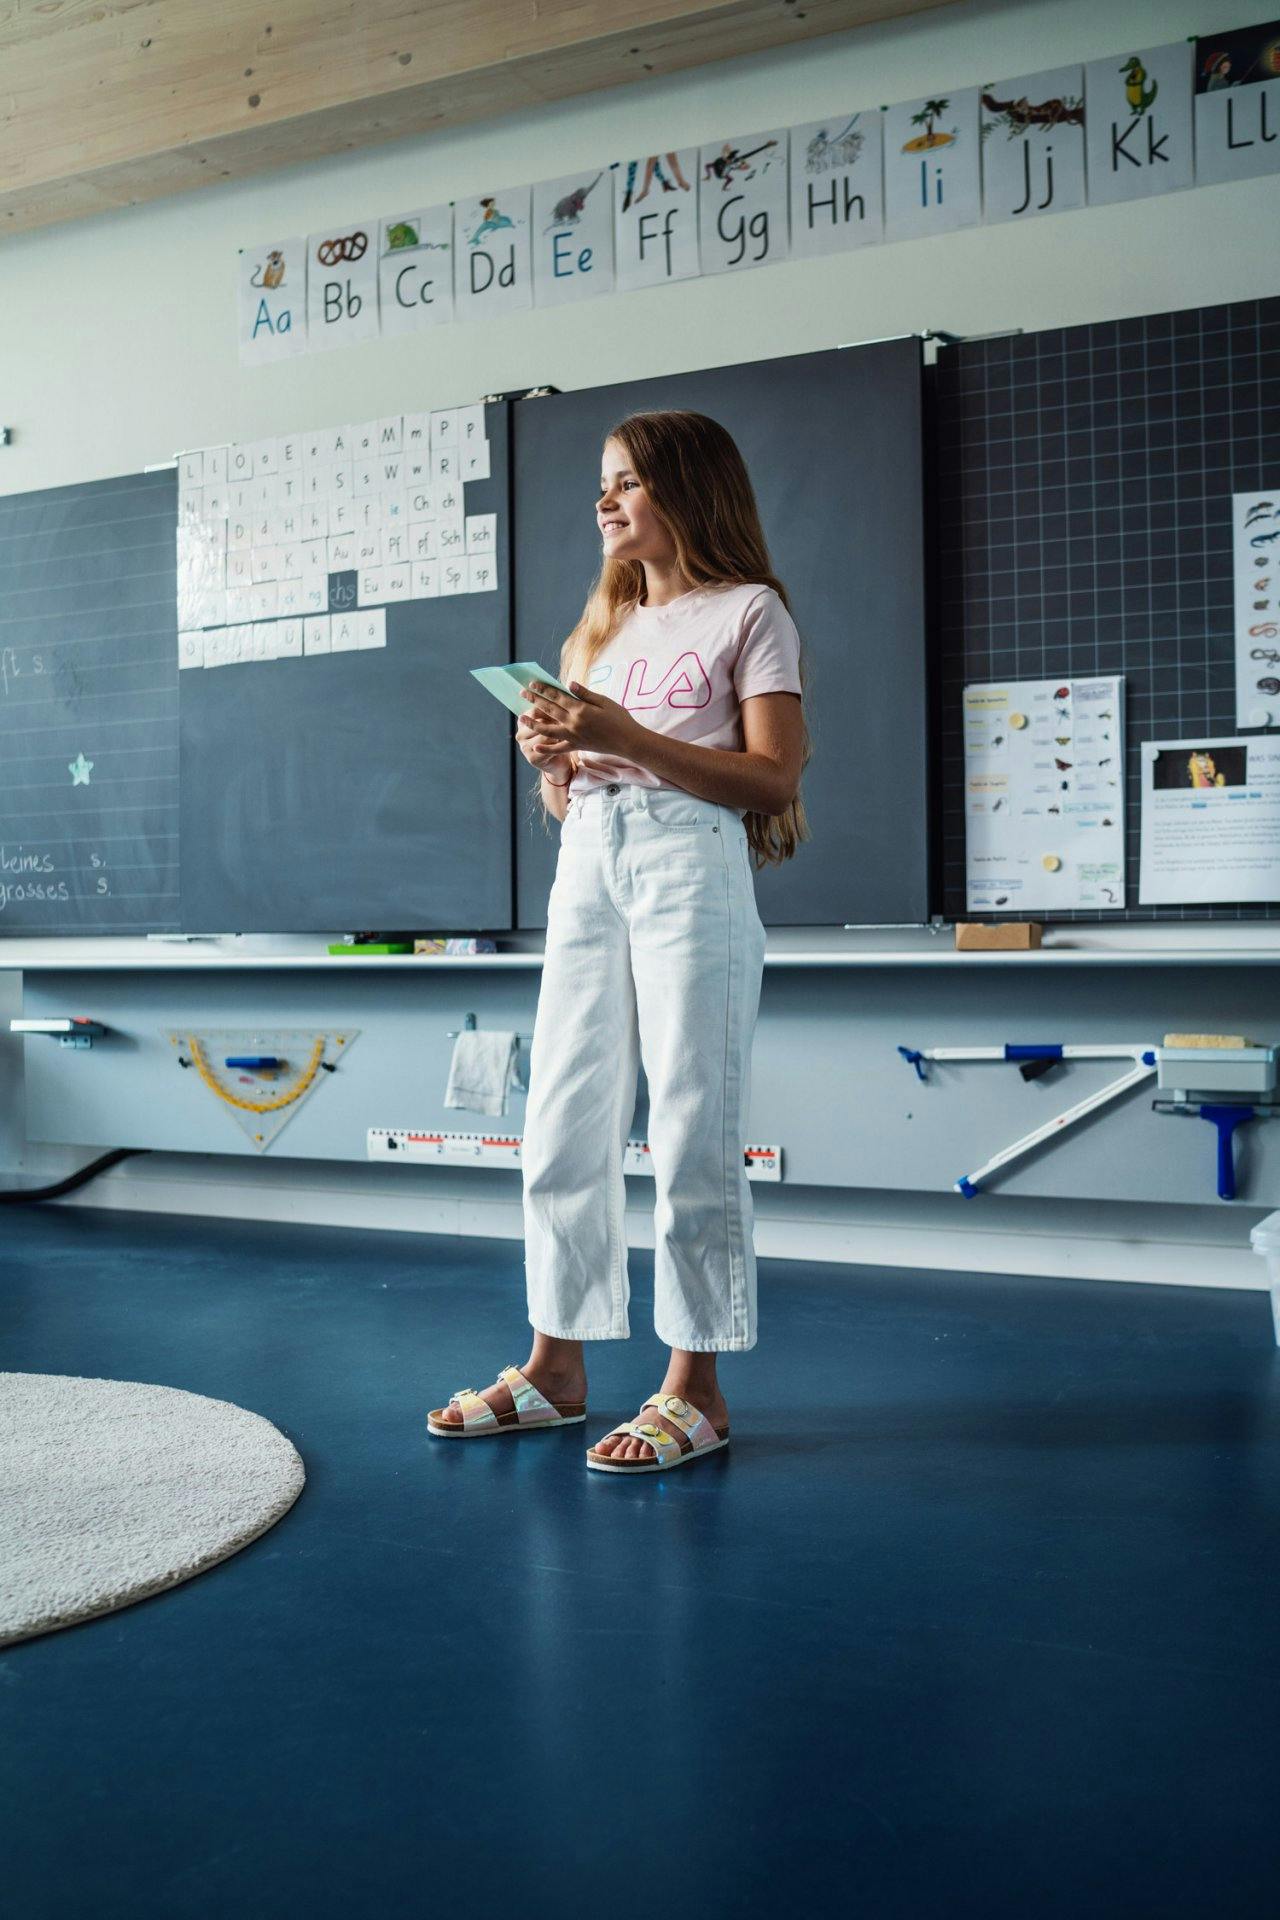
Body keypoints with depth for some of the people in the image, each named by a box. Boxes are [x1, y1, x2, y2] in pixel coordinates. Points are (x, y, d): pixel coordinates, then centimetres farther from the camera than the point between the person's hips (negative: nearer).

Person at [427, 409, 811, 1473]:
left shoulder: (748, 611, 5)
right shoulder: (599, 630, 24)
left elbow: (772, 778, -7)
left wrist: (624, 737, -14)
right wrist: (551, 756, 0)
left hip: (691, 863, -6)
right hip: (586, 866, 7)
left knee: (691, 1132, -6)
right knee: (563, 1125, 5)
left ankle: (696, 1387, 2)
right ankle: (556, 1367, 15)